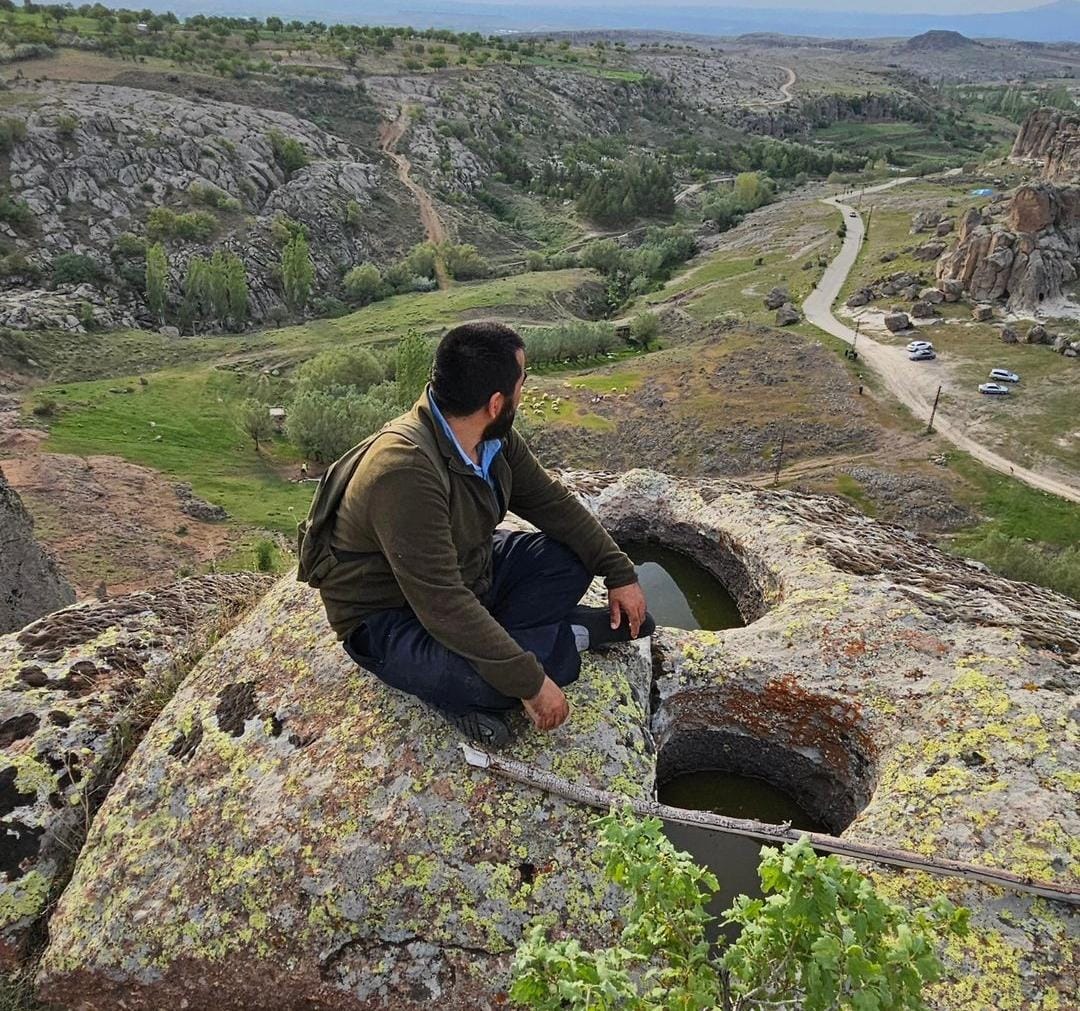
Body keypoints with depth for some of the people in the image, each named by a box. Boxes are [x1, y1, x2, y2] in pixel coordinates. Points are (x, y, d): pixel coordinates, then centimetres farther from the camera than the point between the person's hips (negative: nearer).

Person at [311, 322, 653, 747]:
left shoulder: (494, 437, -8)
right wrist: (530, 682, -32)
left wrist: (620, 573, 0)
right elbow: (442, 605, -36)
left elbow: (549, 501, 3)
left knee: (573, 557, -1)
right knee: (499, 678, -34)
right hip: (392, 619, -8)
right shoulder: (405, 471, -35)